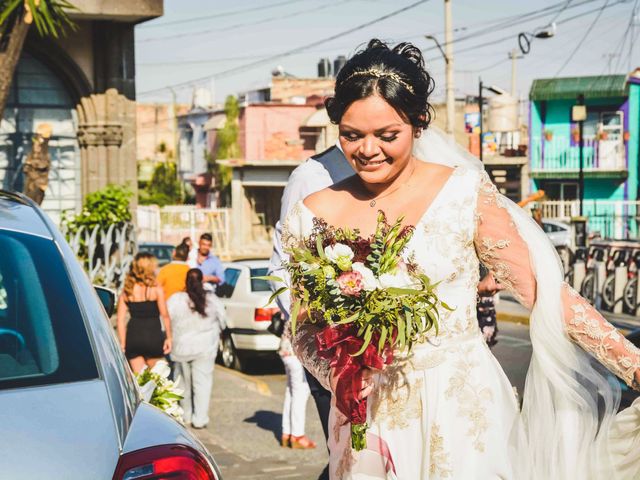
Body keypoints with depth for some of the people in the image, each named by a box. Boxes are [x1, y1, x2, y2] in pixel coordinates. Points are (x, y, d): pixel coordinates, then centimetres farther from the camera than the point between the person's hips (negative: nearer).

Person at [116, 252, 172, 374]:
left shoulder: (127, 290, 4)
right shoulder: (156, 289, -6)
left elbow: (120, 319, 1)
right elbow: (165, 316, -7)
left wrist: (122, 343, 6)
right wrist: (168, 337, 1)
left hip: (133, 336, 3)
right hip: (153, 336, -3)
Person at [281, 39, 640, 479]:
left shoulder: (464, 193, -8)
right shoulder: (314, 217, -2)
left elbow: (545, 290, -10)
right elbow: (305, 329, 6)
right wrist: (332, 371, -16)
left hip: (463, 410, -2)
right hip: (370, 423, 2)